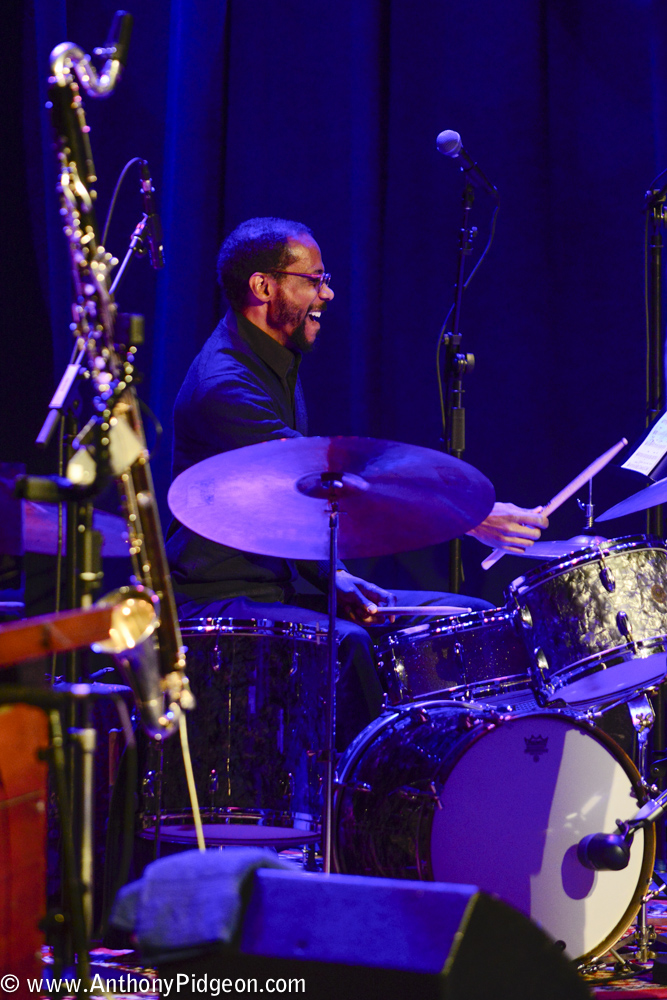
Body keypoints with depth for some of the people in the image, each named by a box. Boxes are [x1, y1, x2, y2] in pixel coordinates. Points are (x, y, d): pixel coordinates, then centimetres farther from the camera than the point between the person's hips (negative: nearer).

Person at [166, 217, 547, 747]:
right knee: (346, 642, -38)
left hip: (278, 589, 9)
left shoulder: (278, 365, 14)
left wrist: (336, 577, 4)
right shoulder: (224, 386, -20)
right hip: (220, 600, -9)